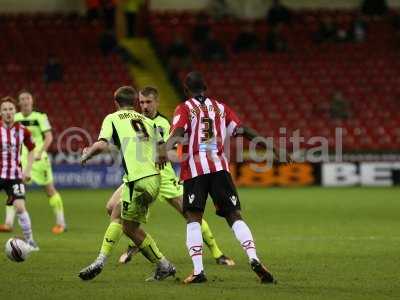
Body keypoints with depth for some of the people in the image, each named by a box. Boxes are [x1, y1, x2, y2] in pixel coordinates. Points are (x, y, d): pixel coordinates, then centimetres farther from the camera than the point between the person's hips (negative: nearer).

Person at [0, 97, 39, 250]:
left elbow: (31, 150, 13)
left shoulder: (23, 131, -2)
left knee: (20, 207, -13)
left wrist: (27, 170, 3)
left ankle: (29, 240, 0)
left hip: (14, 175, 0)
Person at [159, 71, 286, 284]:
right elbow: (244, 131, 11)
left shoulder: (184, 109, 6)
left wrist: (164, 150, -31)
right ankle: (254, 259, -14)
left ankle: (198, 270, -9)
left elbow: (178, 132, -14)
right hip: (219, 168, 2)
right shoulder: (221, 108, 16)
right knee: (234, 216, 4)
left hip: (194, 170, -2)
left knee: (193, 218, 2)